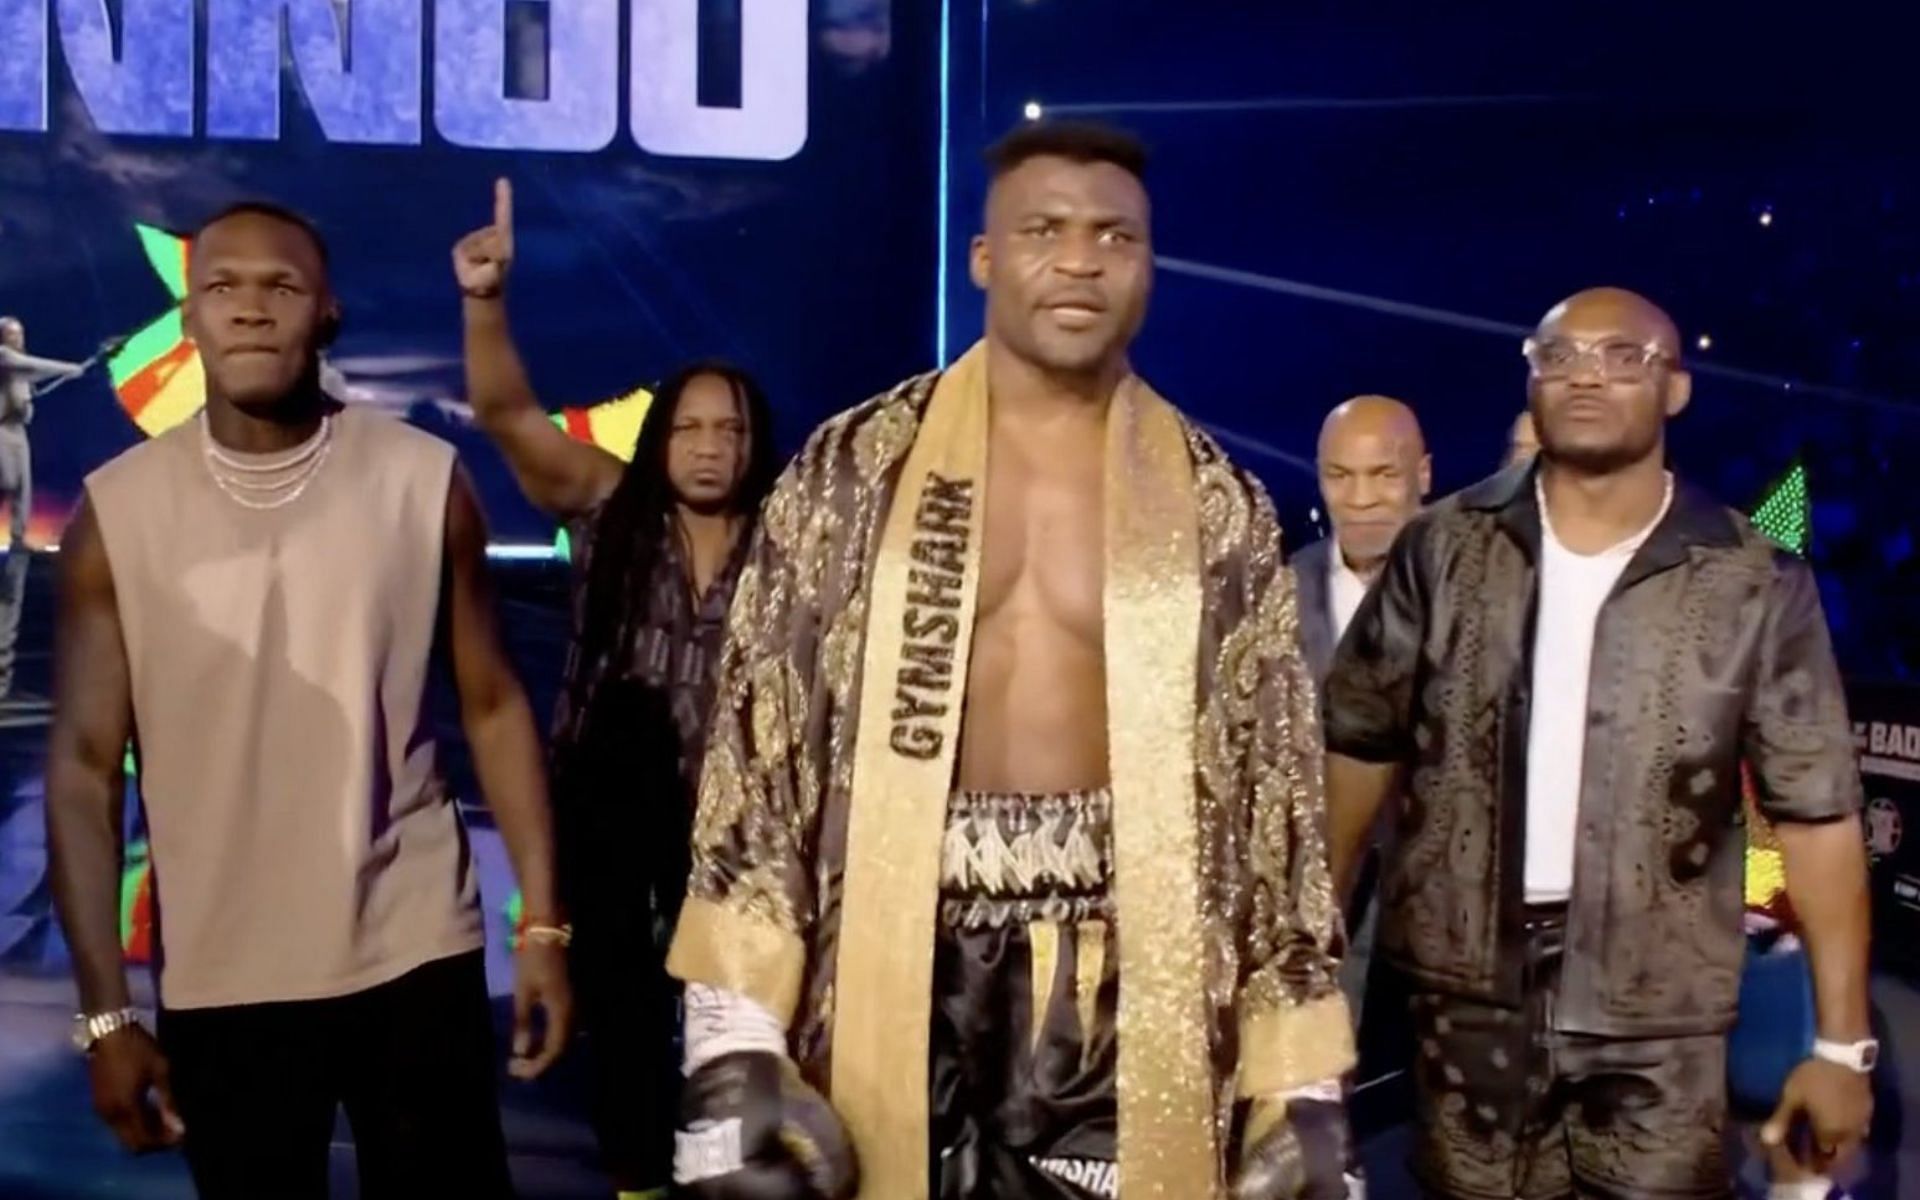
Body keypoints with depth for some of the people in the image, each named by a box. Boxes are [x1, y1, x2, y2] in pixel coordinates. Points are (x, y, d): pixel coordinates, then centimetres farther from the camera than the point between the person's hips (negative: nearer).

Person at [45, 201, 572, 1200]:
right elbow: (84, 769, -2)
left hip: (416, 956, 0)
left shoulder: (423, 481, -5)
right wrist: (104, 1011, -3)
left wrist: (545, 926, -2)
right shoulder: (118, 510, -5)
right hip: (220, 984, 0)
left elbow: (492, 706, 2)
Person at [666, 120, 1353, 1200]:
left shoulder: (1219, 511, 3)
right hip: (896, 963, 0)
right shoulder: (855, 474, 1)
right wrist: (736, 1042, -7)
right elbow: (759, 746, -1)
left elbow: (1277, 787, 4)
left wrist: (1300, 1084, 0)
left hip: (1127, 990, 1)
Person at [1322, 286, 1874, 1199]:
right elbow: (1359, 746, 5)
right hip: (1469, 995, 1)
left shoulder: (1757, 587, -4)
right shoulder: (1444, 548, -1)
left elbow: (1817, 812, -3)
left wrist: (1842, 1042, -6)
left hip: (1657, 1023, -1)